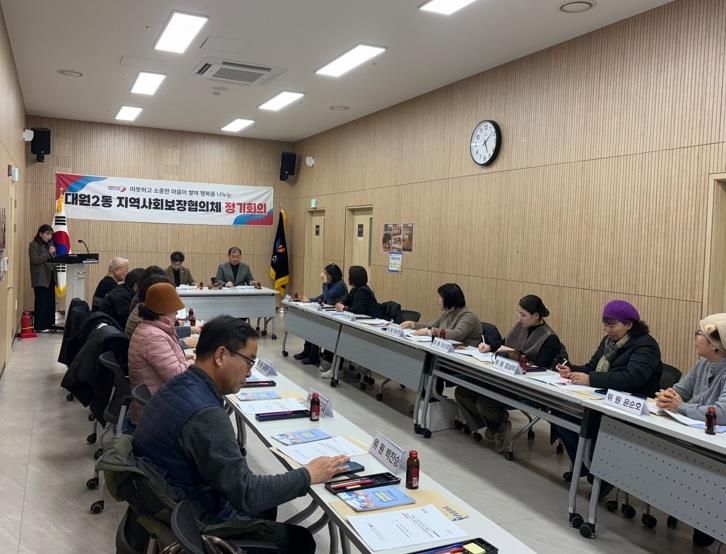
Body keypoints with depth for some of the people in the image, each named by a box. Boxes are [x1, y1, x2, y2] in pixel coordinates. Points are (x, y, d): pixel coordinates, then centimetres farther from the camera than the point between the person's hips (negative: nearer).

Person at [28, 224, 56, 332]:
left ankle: (49, 324, 14)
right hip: (40, 278, -7)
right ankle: (40, 326, -1)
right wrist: (49, 253, -18)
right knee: (41, 302, -6)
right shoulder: (34, 245, -4)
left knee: (51, 302, 6)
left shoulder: (49, 244, 18)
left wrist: (53, 254, -2)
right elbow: (35, 260, -15)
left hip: (50, 277, 7)